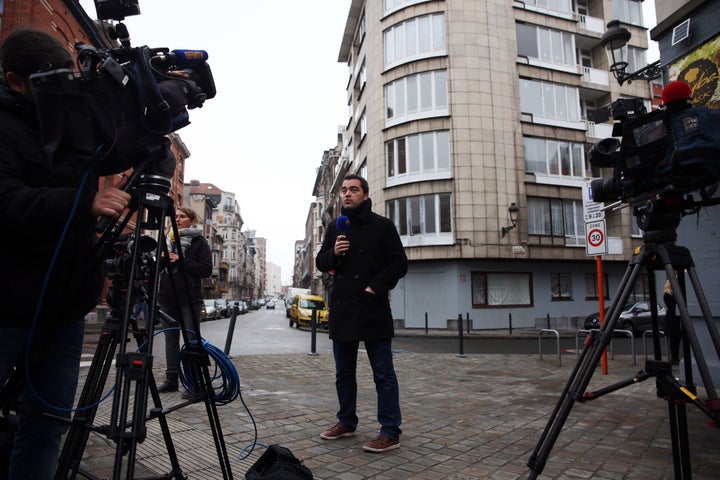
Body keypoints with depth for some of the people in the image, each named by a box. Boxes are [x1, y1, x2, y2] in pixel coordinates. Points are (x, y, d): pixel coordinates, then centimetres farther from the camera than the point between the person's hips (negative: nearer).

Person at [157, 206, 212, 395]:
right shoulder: (169, 239, 17)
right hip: (167, 296, 6)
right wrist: (161, 259, -1)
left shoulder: (199, 242, 0)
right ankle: (171, 379, 19)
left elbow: (206, 270, -9)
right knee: (170, 338, 10)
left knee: (192, 339, -4)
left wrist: (181, 261, -16)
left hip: (189, 298, -6)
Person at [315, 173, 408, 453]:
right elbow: (321, 263, 15)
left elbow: (399, 264, -3)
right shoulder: (335, 228, 13)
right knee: (343, 373, 16)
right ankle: (347, 422, 31)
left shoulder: (382, 226, -1)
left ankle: (390, 432, 8)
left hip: (373, 309, -5)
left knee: (383, 374, 0)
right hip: (342, 310, 6)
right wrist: (333, 253, -7)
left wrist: (375, 287, -14)